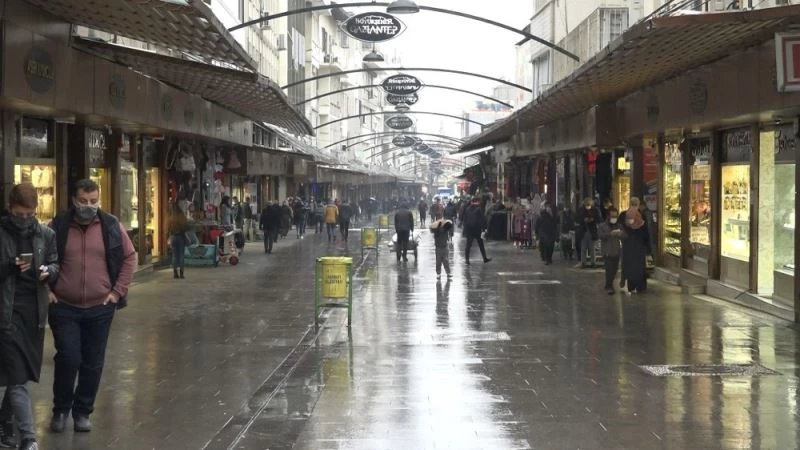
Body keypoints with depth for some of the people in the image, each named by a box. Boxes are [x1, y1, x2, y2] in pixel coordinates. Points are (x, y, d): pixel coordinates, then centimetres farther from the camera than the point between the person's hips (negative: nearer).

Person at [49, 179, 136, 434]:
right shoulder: (58, 226, -4)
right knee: (68, 359, -8)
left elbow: (129, 257, 7)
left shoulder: (112, 226, -1)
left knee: (93, 363, 7)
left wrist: (118, 291, 0)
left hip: (100, 308, 2)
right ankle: (61, 409, 14)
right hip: (64, 308, -2)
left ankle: (83, 412, 22)